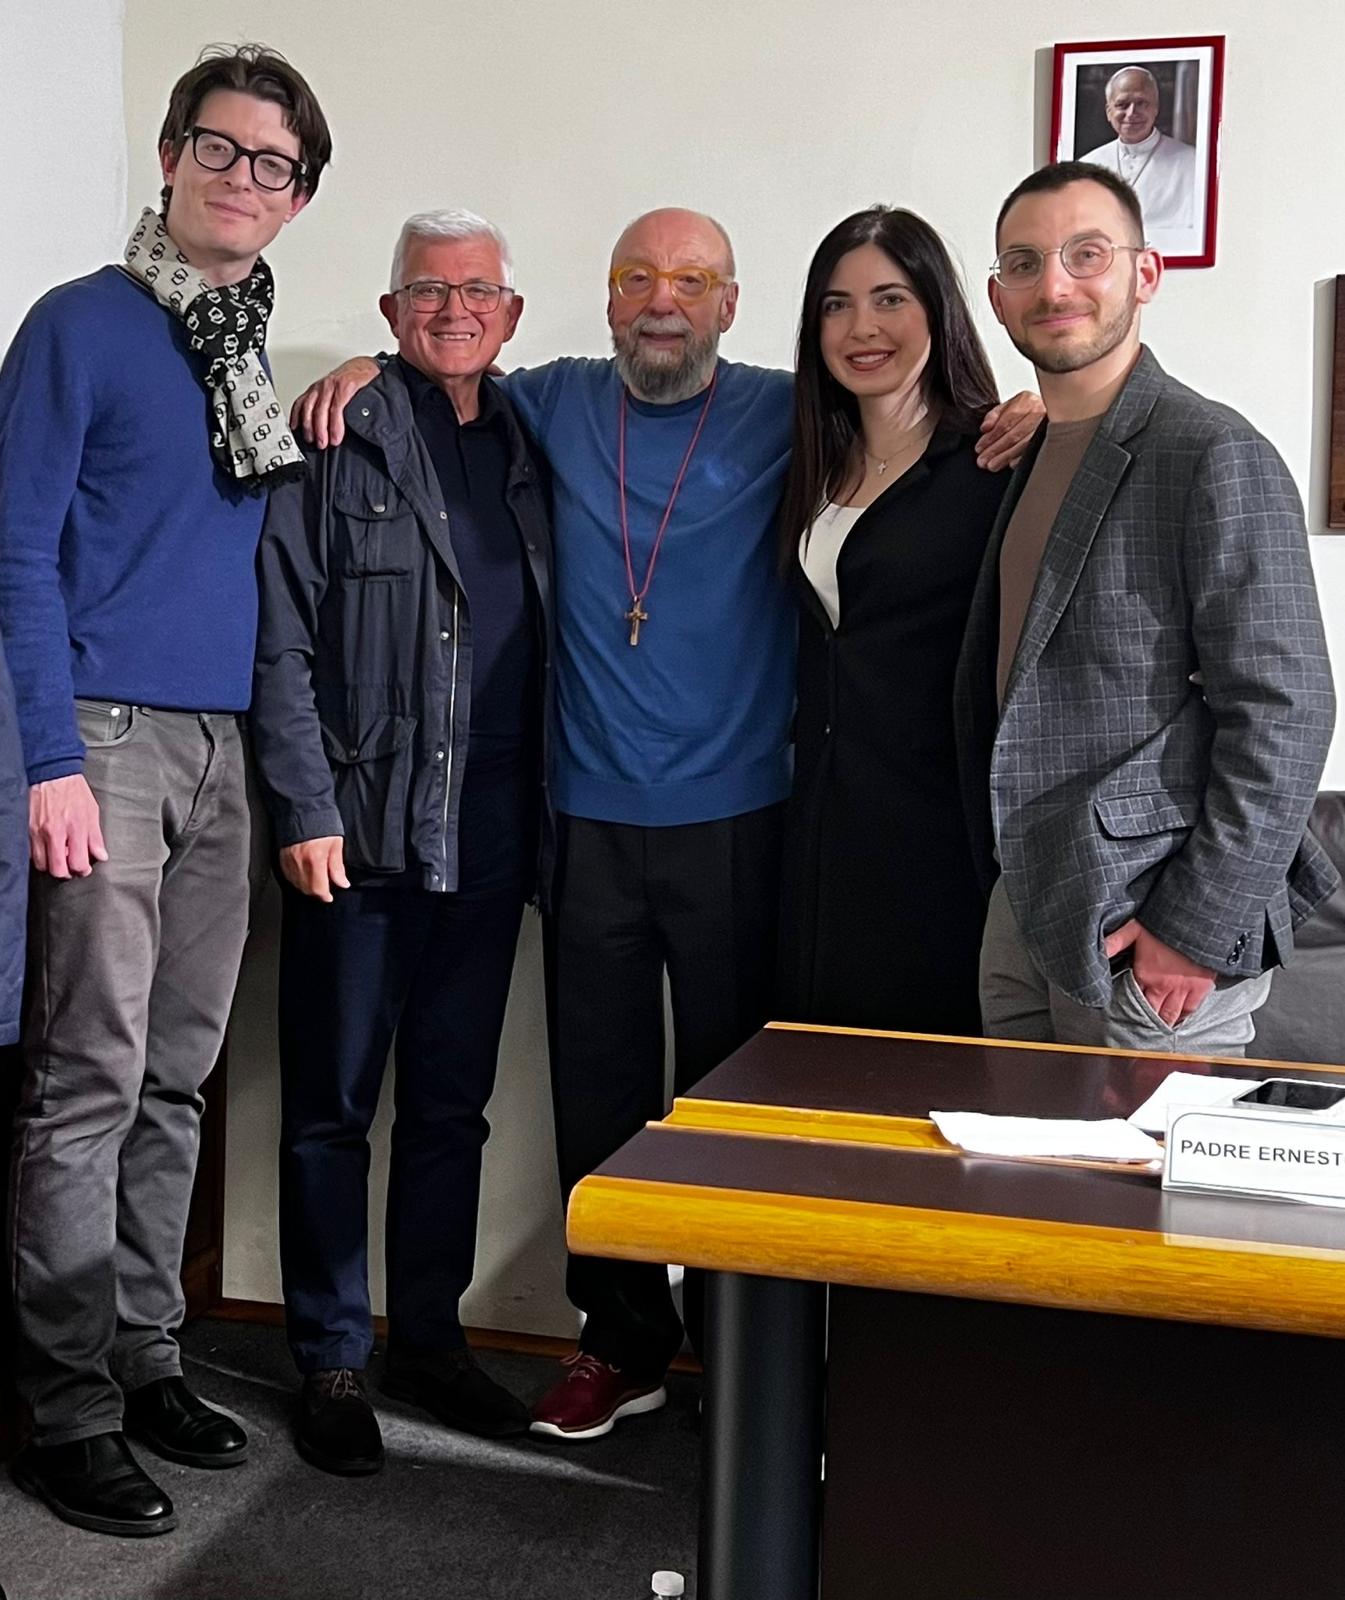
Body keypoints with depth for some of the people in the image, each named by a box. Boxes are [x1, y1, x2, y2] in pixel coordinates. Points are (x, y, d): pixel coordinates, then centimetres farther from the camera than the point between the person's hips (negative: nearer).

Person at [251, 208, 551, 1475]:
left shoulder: (525, 448, 12)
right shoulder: (339, 443, -3)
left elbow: (541, 642, 14)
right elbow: (283, 643, -7)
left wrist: (540, 818, 8)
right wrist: (308, 809, -14)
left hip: (489, 837, 5)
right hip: (362, 832, -5)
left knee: (452, 1105, 13)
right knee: (333, 1107, 5)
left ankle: (429, 1336, 26)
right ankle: (331, 1359, 17)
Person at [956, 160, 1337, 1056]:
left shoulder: (1217, 458, -14)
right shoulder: (1029, 457, 12)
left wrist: (1199, 931, -19)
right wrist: (1011, 877, 11)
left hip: (1148, 946, -8)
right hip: (1025, 915, 8)